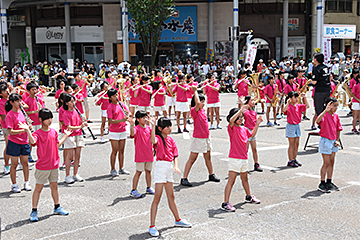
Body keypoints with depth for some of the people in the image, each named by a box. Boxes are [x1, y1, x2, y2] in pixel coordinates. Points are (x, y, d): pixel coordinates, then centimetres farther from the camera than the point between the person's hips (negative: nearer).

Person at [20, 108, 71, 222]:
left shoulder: (54, 132, 7)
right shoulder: (38, 133, -13)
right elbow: (32, 141, -35)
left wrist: (65, 136, 22)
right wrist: (27, 130, -46)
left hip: (54, 165, 6)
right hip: (42, 167, -6)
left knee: (54, 186, 17)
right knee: (38, 188, 3)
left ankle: (57, 207, 30)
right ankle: (34, 211, 11)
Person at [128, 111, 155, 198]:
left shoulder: (149, 128, 9)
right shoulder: (137, 128, -12)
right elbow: (133, 134, -37)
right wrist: (132, 125, -51)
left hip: (149, 154, 6)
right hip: (140, 155, -6)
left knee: (148, 171, 16)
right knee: (139, 172, -3)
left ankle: (149, 188, 30)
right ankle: (134, 190, 4)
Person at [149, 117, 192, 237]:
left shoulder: (171, 139, 11)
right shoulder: (158, 138, -9)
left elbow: (175, 155, 9)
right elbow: (153, 141, -35)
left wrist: (176, 166, -7)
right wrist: (153, 126, -38)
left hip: (169, 168, 7)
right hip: (161, 167, -7)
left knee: (171, 197, 21)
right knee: (157, 198, -6)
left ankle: (178, 220, 35)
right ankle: (152, 226, -2)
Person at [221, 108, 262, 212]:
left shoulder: (244, 129, 10)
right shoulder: (232, 128, -11)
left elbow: (252, 134, 28)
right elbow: (231, 120, -33)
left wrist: (257, 124, 17)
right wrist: (241, 109, -33)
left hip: (244, 158, 7)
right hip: (234, 158, -7)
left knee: (245, 178, 25)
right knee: (231, 180, -9)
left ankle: (249, 196, 43)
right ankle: (225, 203, -7)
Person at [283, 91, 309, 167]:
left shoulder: (298, 106, 6)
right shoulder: (289, 106, -14)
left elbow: (307, 106, 5)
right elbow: (284, 110, -34)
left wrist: (304, 97, -1)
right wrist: (288, 103, -46)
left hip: (297, 126, 7)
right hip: (291, 126, -7)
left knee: (296, 144, 11)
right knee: (292, 145, -2)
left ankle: (294, 159, 21)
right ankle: (290, 161, 5)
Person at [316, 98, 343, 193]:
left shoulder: (336, 116, 7)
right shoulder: (324, 115, -15)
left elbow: (338, 129, 15)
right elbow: (318, 121, -39)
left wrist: (337, 140, 4)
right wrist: (326, 111, -46)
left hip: (333, 142, 7)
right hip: (325, 141, -7)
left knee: (332, 162, 13)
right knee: (326, 163, -5)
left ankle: (329, 182, 24)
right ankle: (322, 184, 5)